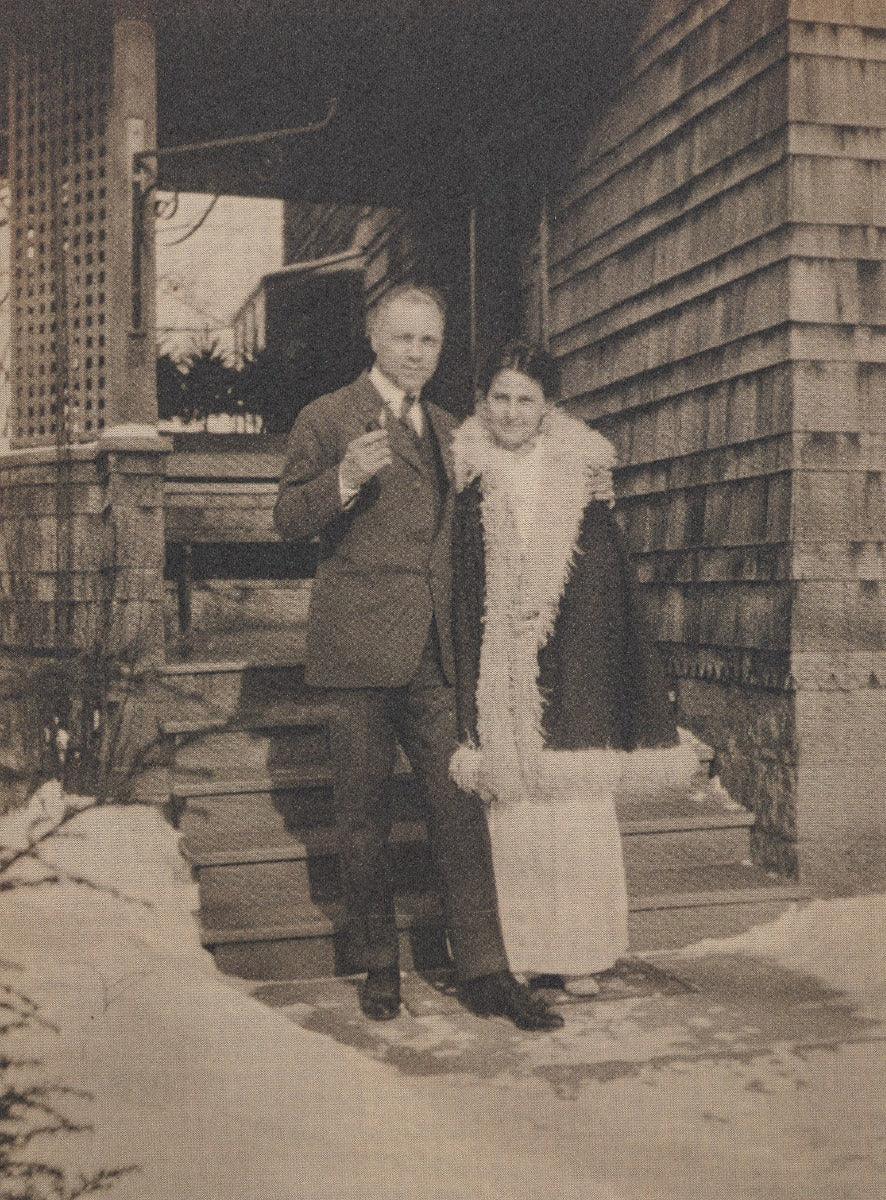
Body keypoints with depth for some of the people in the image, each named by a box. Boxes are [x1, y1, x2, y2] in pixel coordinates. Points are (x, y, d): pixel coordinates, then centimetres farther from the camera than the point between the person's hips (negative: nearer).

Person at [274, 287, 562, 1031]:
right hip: (360, 647, -4)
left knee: (462, 803, 1)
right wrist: (344, 481, -21)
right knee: (365, 814, 5)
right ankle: (378, 965, 21)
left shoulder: (446, 429, 21)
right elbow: (288, 518, -5)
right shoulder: (327, 419, 2)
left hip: (436, 652, 5)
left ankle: (484, 972, 9)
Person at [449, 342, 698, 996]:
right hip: (497, 676, 0)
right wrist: (463, 689, -3)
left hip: (572, 675, 1)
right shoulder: (466, 478, 4)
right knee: (509, 812, 2)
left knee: (577, 813, 2)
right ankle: (512, 951, 14)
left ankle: (577, 952, 15)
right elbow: (454, 591, 3)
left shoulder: (582, 476, 5)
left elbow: (614, 586, 5)